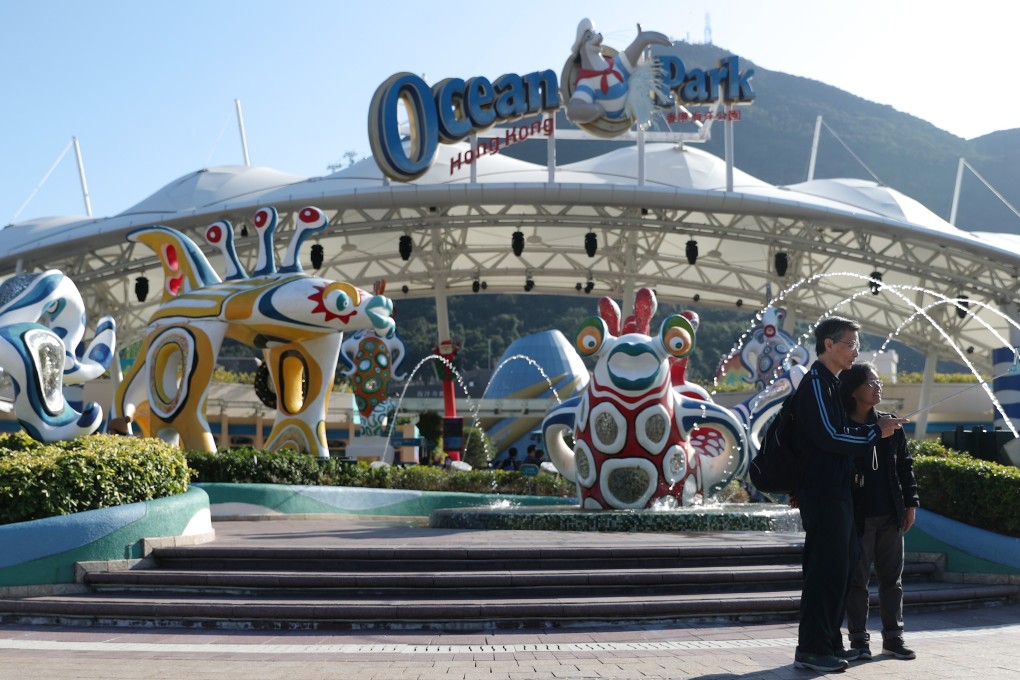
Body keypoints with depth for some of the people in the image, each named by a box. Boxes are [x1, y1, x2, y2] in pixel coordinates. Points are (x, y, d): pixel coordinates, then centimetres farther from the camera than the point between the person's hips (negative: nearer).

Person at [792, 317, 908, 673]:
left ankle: (830, 643, 20)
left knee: (840, 567, 13)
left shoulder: (831, 384, 18)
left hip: (835, 491, 10)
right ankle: (811, 648, -4)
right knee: (827, 567, -9)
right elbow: (828, 436, -21)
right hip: (822, 493, -10)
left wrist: (878, 426, 8)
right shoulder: (816, 383, -13)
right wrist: (875, 432, -13)